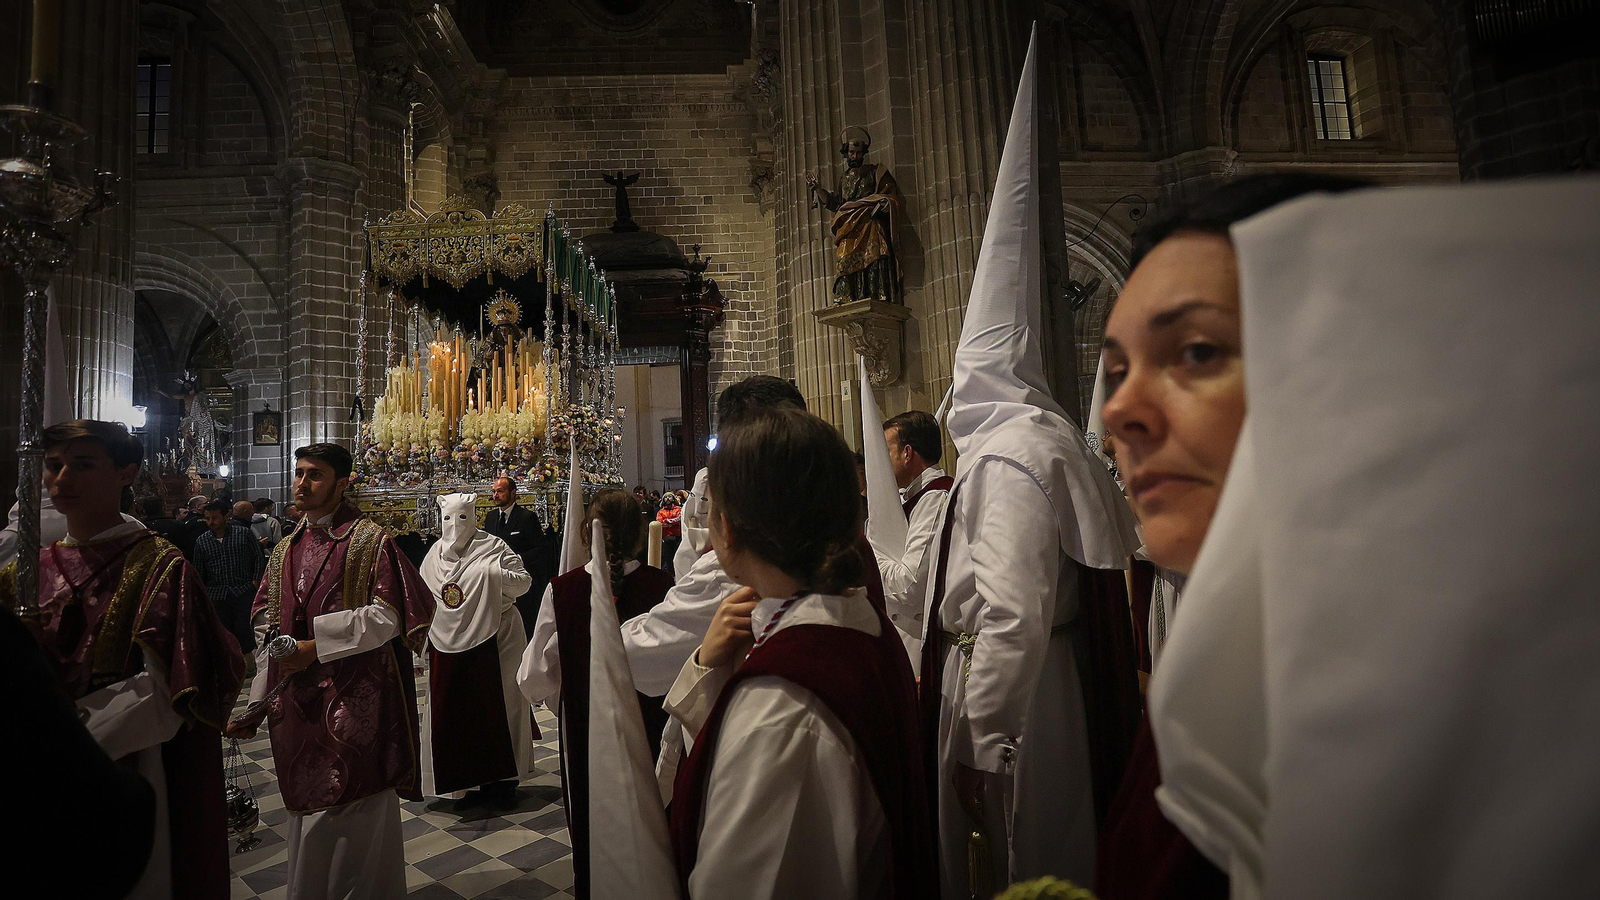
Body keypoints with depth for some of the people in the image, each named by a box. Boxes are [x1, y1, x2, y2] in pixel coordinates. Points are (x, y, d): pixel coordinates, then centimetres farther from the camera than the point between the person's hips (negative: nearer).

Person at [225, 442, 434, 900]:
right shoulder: (286, 550, 11)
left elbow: (388, 615, -15)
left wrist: (316, 645, -20)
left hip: (354, 702, -6)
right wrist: (257, 703, 9)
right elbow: (267, 631, 12)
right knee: (306, 809, 18)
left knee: (357, 811, 5)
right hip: (298, 703, 6)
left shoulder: (370, 540, -8)